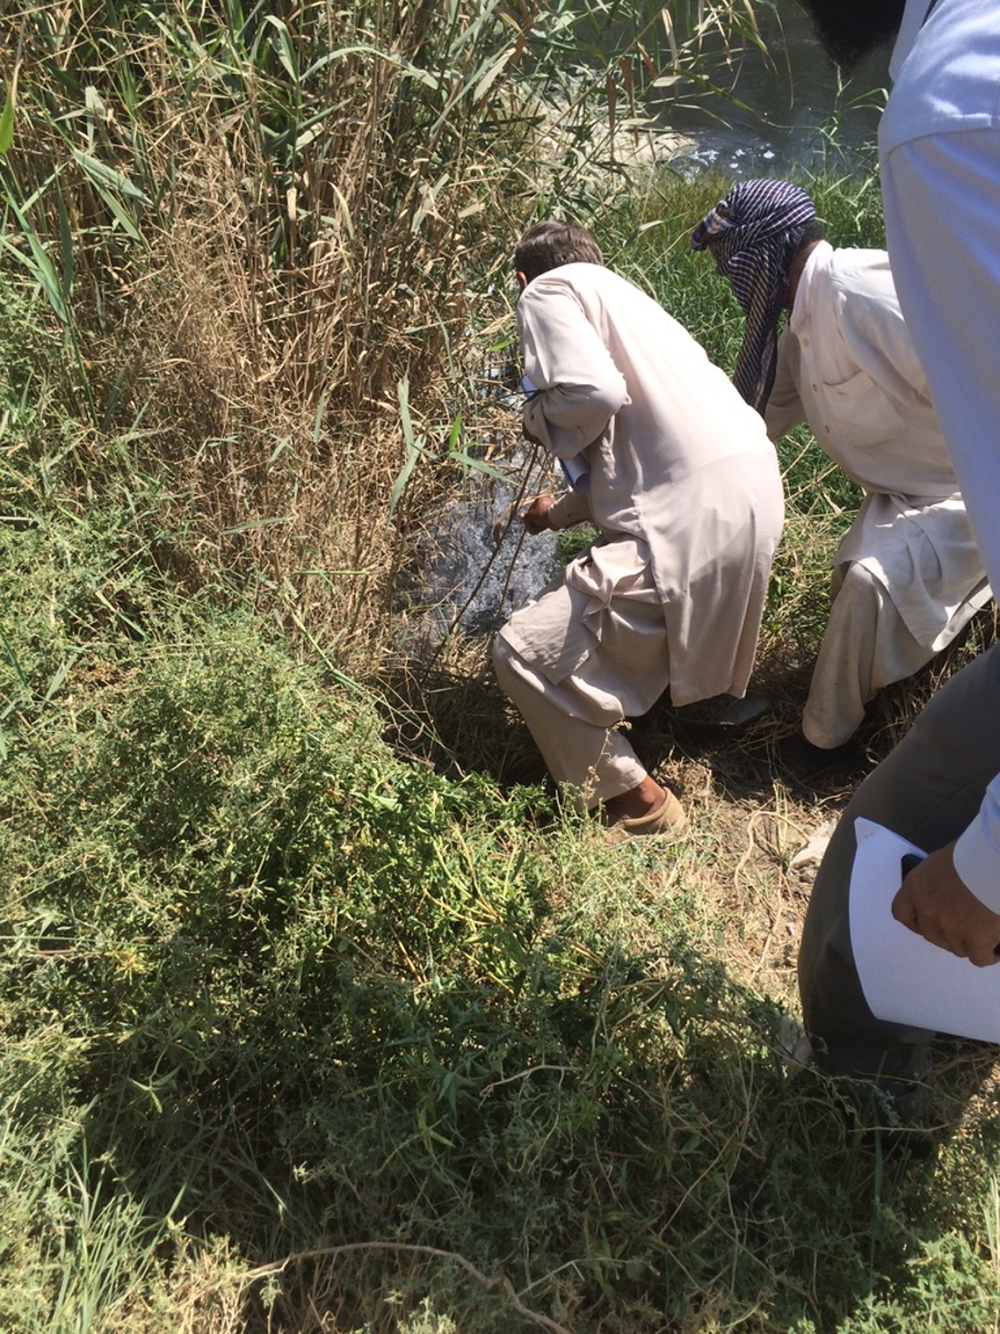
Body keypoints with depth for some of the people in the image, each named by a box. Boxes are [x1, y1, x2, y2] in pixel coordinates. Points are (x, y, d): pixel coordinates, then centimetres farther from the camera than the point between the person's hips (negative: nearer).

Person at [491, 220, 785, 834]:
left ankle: (634, 800, 7)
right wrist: (559, 512, 46)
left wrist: (539, 419, 6)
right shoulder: (625, 297, 31)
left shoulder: (550, 290, 3)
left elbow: (594, 391, -17)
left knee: (526, 653, -8)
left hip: (692, 517, -10)